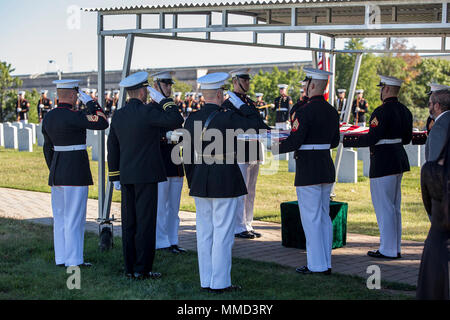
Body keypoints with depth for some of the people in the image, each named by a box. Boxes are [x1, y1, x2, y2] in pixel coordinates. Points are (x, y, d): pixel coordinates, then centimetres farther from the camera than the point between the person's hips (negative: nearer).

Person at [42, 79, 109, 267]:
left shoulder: (48, 117, 8)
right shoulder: (73, 116, -16)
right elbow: (102, 123, -14)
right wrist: (89, 102, -6)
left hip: (57, 172, 8)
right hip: (76, 173, -8)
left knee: (60, 216, 12)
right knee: (75, 217, -3)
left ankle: (61, 258, 18)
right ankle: (74, 261, 0)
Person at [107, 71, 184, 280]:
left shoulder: (118, 115, 8)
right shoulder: (146, 112, -13)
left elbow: (112, 147, 12)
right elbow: (177, 121, -16)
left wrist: (115, 177, 18)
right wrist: (162, 100, -6)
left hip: (127, 176, 7)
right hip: (146, 175, -7)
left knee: (129, 222, 10)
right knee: (145, 222, -2)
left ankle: (130, 268, 15)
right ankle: (142, 269, -1)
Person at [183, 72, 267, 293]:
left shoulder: (192, 119, 4)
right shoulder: (227, 117, -14)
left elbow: (187, 156, 7)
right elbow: (258, 124, -10)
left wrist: (192, 183, 16)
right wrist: (240, 104, -3)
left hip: (200, 181, 6)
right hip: (225, 180, -6)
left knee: (204, 232, 11)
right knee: (223, 233, 1)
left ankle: (206, 281, 17)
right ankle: (220, 283, 4)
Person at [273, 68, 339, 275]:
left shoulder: (304, 112, -16)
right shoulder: (332, 111, 8)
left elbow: (294, 141, -18)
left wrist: (277, 148, -1)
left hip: (308, 170, -8)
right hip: (327, 168, 8)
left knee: (311, 218, -1)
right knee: (324, 216, 13)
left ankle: (316, 265, 3)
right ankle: (326, 264, 18)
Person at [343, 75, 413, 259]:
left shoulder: (382, 111, -18)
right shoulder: (404, 111, 9)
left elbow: (371, 139, -21)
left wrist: (349, 142, -8)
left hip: (383, 164, -9)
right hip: (399, 159, 9)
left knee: (384, 207, -2)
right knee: (394, 207, 14)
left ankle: (388, 250, 2)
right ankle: (396, 249, 20)